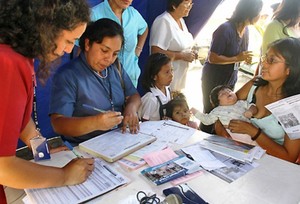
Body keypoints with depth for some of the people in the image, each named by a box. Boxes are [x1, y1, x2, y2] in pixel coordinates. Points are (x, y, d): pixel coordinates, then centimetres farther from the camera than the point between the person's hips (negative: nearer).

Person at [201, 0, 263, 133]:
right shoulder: (225, 29, -22)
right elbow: (212, 58, -24)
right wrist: (237, 58, -26)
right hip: (214, 80, -7)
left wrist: (245, 58, -6)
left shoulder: (245, 29, 3)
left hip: (230, 80, 7)